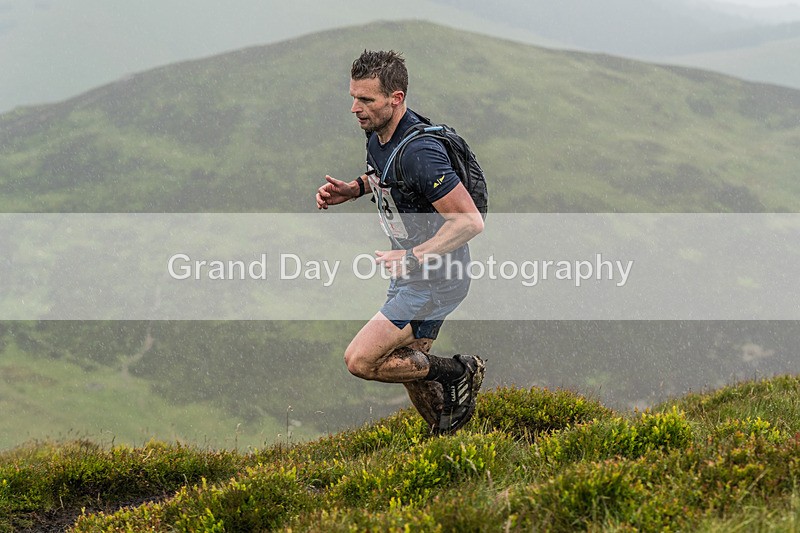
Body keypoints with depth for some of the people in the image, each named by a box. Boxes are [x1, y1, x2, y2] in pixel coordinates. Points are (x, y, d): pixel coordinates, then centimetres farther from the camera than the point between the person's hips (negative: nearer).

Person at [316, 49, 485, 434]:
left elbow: (470, 221, -29)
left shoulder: (419, 152, -29)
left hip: (436, 280, -9)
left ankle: (457, 372, 1)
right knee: (407, 366, 20)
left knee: (360, 361, -13)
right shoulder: (378, 135, -1)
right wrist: (351, 190, 5)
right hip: (409, 276, 9)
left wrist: (414, 257, -33)